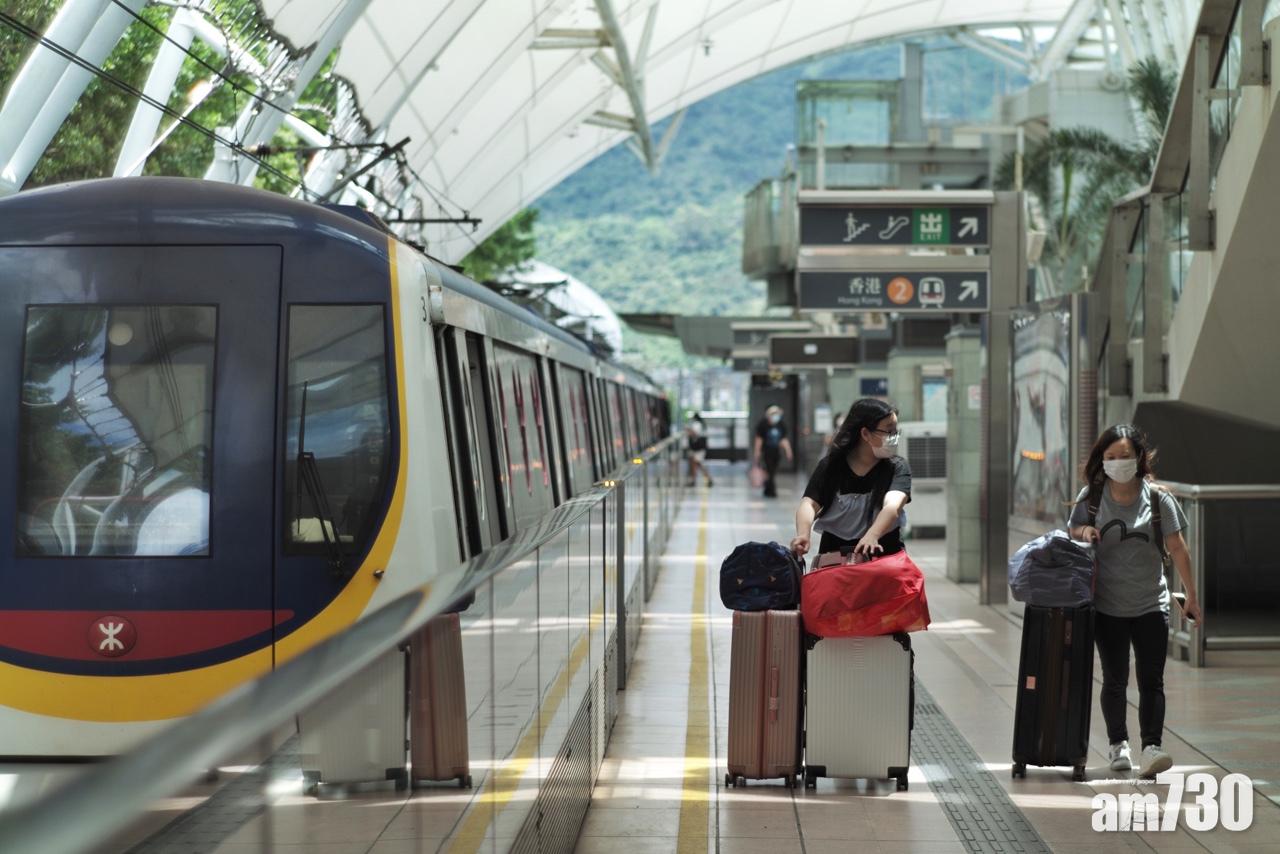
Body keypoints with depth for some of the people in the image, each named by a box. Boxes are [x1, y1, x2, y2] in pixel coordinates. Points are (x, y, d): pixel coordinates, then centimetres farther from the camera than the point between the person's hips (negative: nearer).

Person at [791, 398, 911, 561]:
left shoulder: (897, 468, -2)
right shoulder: (831, 465, 3)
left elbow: (893, 506, -20)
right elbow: (809, 504, -8)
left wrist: (872, 536, -41)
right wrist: (803, 534, -31)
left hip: (883, 555, -1)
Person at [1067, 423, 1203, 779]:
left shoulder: (1158, 498, -4)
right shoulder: (1092, 496, 0)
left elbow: (1177, 549, 1)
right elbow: (1072, 533, 11)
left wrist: (1191, 596, 2)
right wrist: (1083, 531, -14)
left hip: (1150, 605, -1)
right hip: (1107, 606, 1)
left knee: (1151, 680, -8)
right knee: (1115, 680, 10)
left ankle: (1151, 749, -14)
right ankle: (1118, 744, 25)